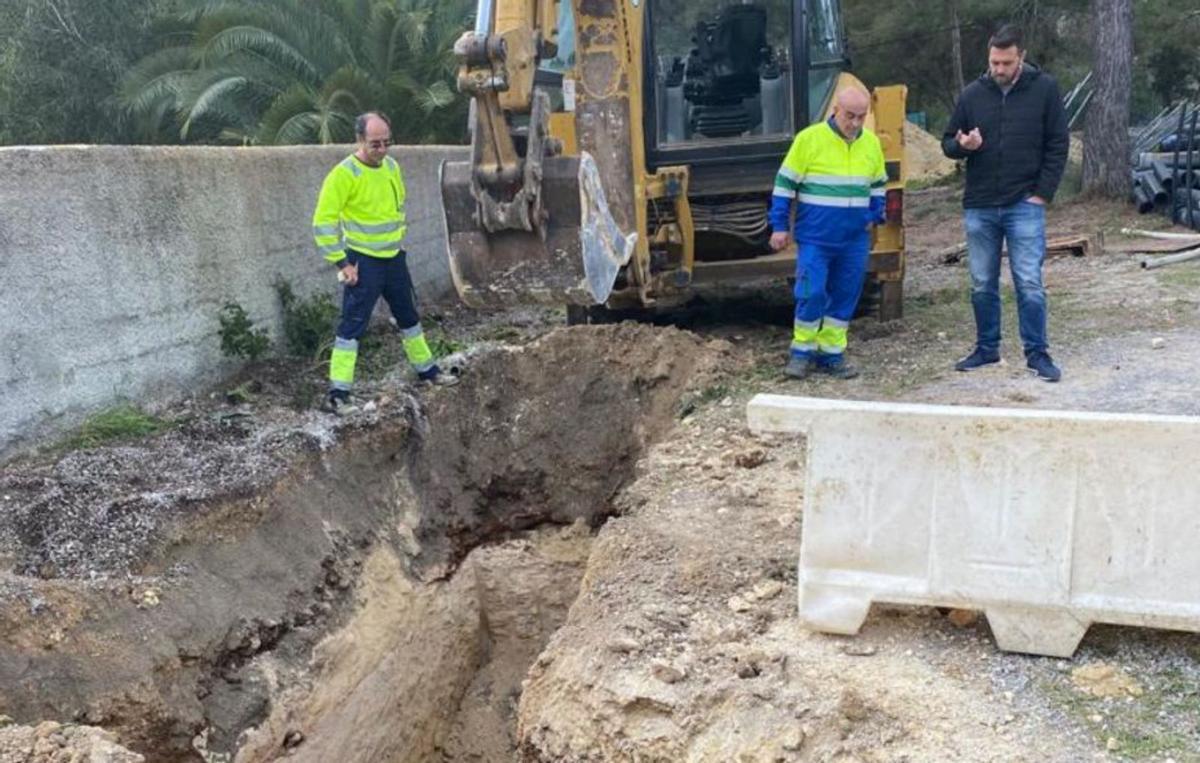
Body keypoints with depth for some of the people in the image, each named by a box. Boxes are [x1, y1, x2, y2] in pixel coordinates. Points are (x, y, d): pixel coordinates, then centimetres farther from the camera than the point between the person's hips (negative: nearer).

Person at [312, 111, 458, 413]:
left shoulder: (392, 167, 3)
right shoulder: (344, 174, -18)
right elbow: (323, 222, -19)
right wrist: (341, 262, -18)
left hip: (394, 259, 7)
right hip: (363, 263, -7)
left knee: (408, 316, 19)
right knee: (352, 325, -5)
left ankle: (426, 370, 35)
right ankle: (338, 391, -2)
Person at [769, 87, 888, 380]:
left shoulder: (871, 143, 8)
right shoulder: (809, 138, -6)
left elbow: (877, 185, 22)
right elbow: (785, 183, -3)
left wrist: (875, 217, 11)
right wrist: (780, 226, -5)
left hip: (855, 240, 5)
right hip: (815, 237, -4)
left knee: (845, 296, 7)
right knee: (811, 294, -8)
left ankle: (831, 354, 18)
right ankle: (802, 351, 9)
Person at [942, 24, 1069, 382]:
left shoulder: (1044, 89, -2)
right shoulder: (972, 94, 4)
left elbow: (1058, 145, 0)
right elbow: (947, 143, 11)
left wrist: (1043, 193, -7)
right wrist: (962, 145, -12)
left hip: (1024, 205, -3)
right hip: (979, 206, 3)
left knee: (1029, 283, -4)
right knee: (982, 285, 9)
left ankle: (1037, 353, 7)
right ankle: (987, 348, 22)